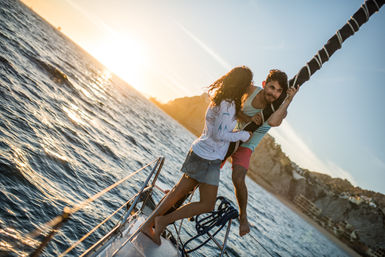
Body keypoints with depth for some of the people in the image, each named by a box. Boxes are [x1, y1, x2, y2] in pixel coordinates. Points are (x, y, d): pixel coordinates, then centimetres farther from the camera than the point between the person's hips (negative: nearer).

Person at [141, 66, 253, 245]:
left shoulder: (220, 98, 9)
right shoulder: (228, 105, -20)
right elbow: (220, 134, -24)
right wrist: (243, 135, -10)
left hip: (199, 151, 9)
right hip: (208, 158, -9)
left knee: (181, 190, 14)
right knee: (207, 205, 0)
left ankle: (149, 224, 17)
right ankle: (163, 221, 1)